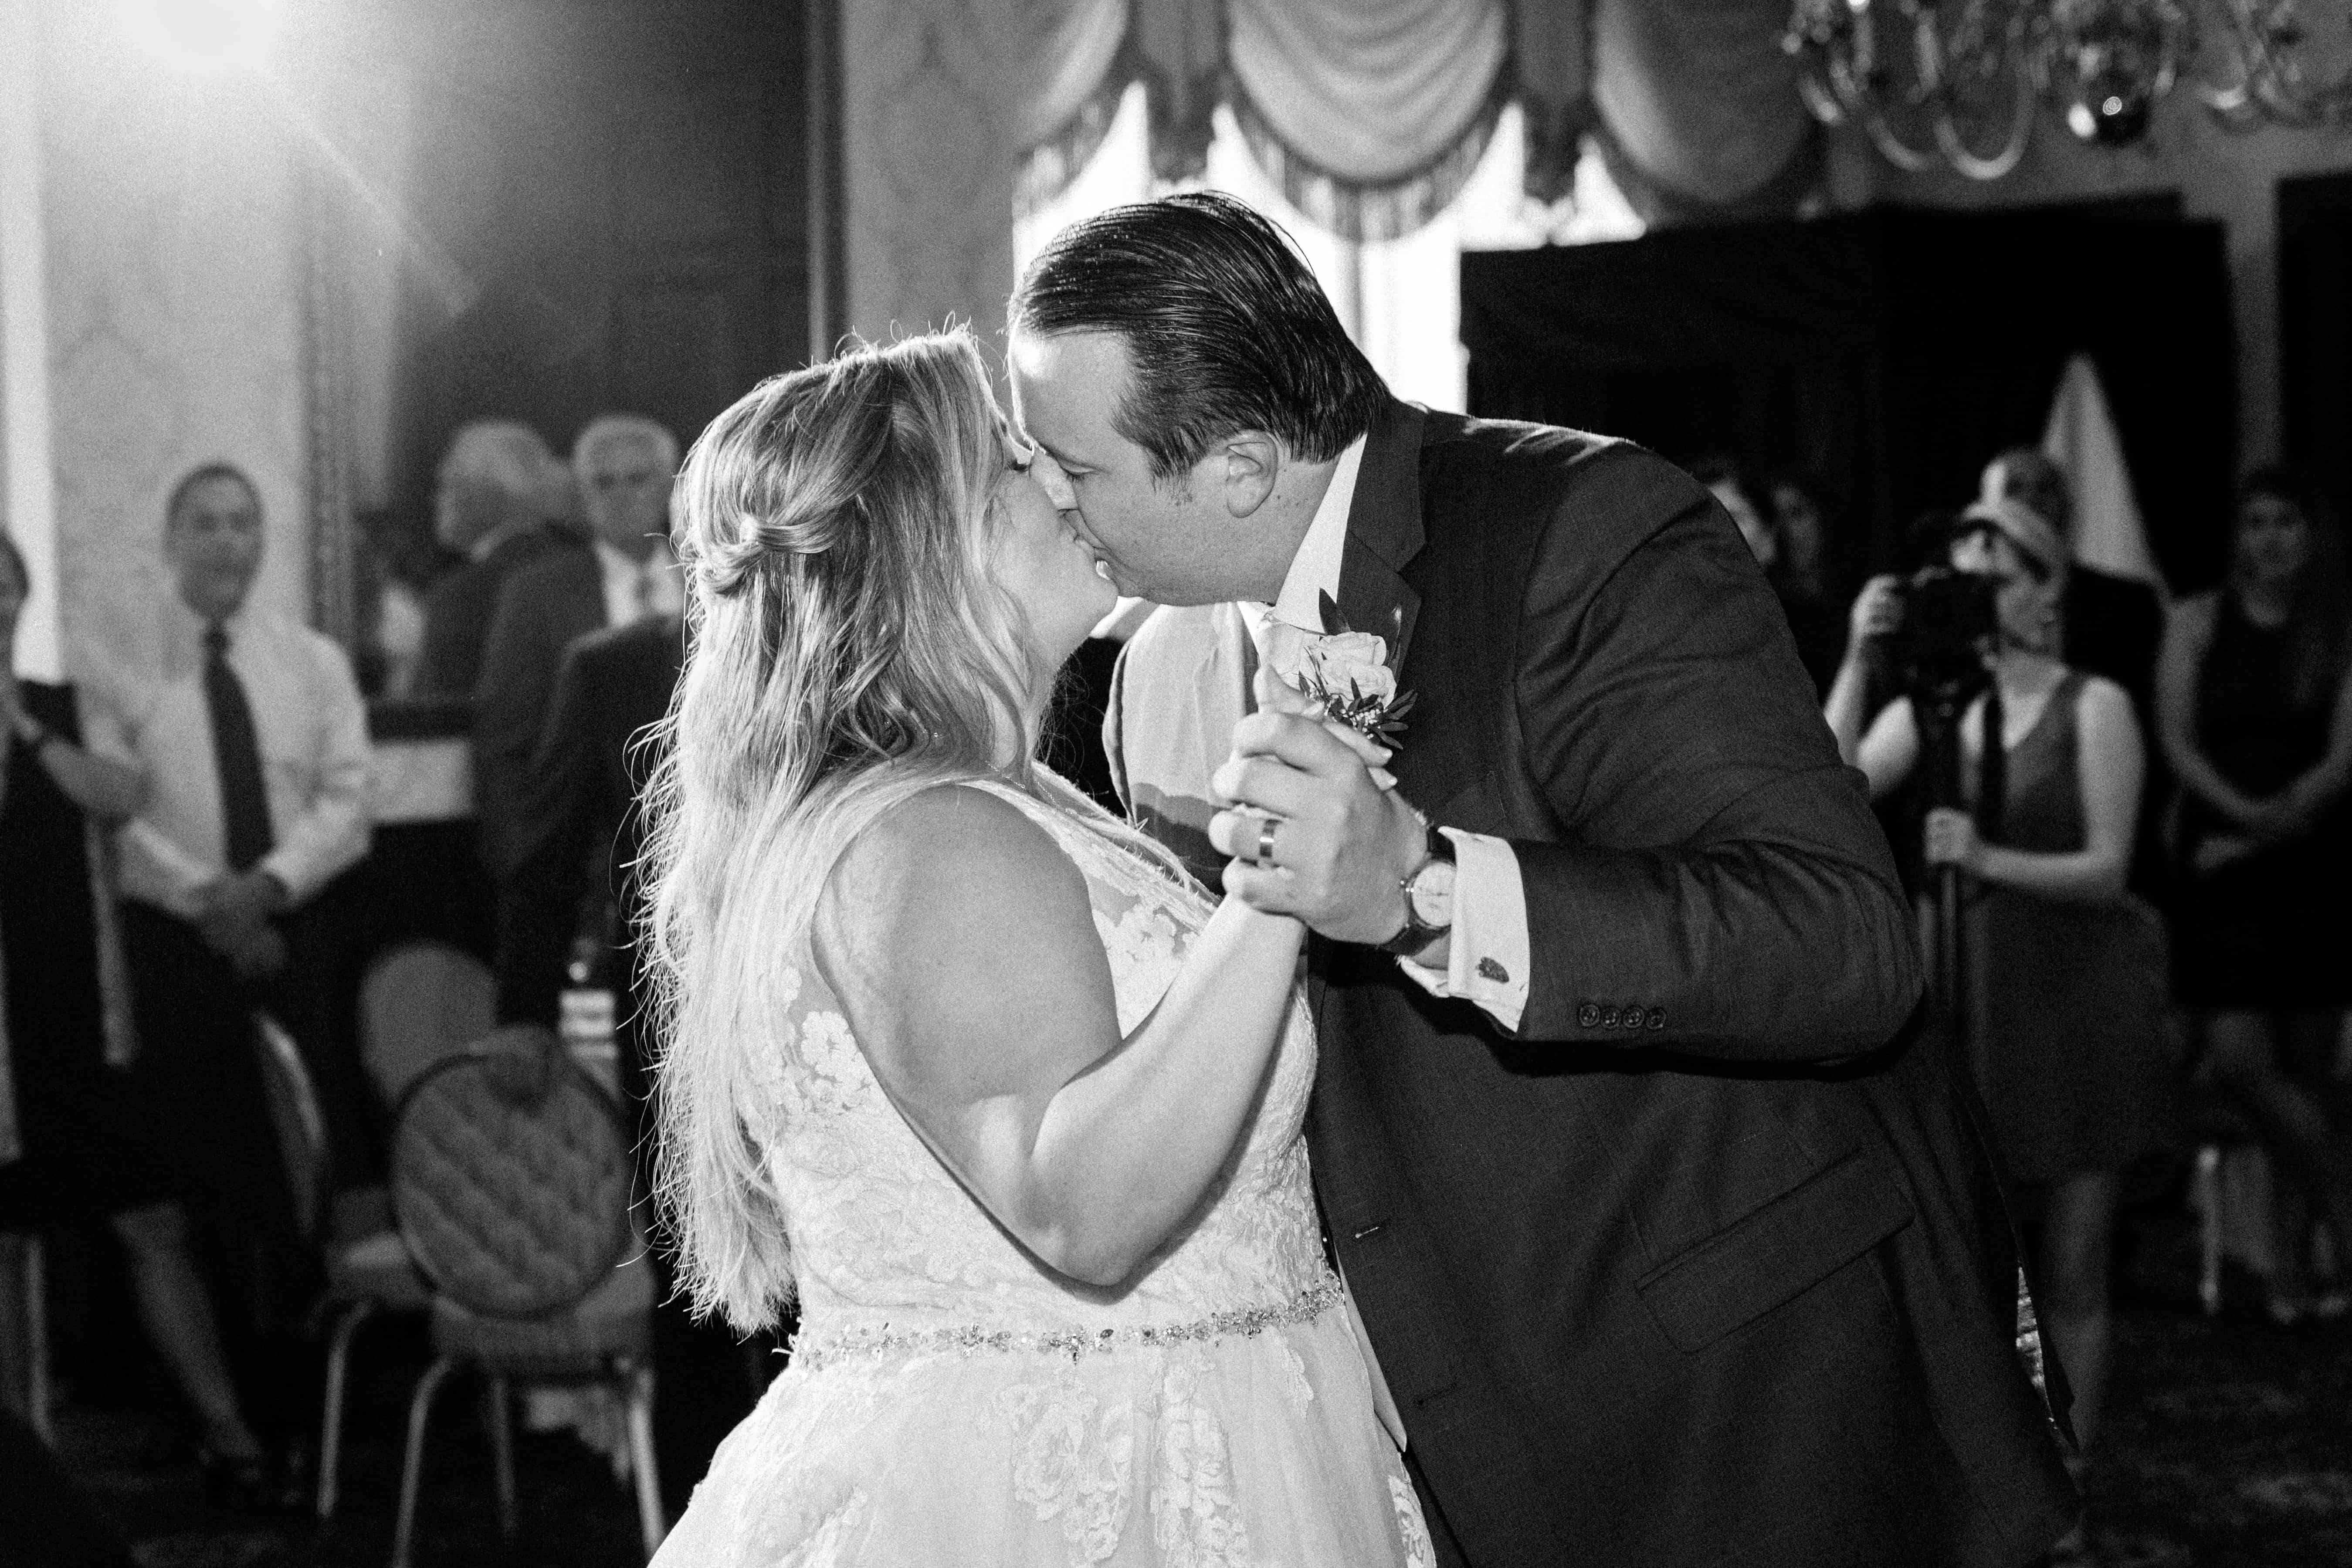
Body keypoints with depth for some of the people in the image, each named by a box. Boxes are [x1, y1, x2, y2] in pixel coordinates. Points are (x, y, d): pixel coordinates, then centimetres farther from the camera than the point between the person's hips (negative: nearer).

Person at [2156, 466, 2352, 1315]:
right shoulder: (2196, 622, 6)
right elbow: (2176, 740, -2)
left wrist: (2265, 829, -14)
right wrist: (2244, 809, -17)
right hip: (2218, 858, 0)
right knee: (2242, 1060, -11)